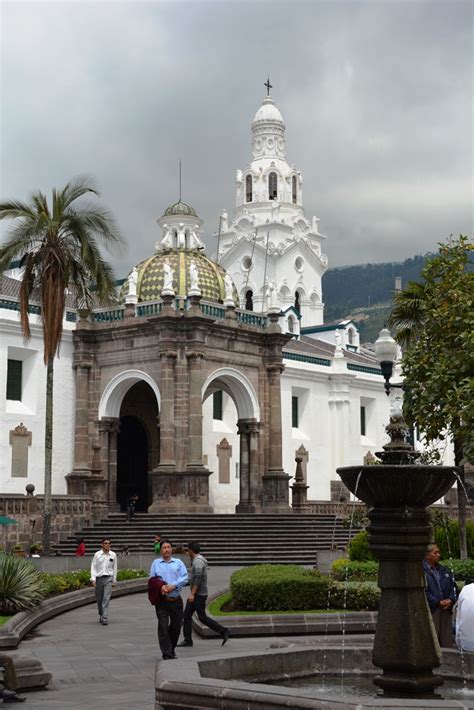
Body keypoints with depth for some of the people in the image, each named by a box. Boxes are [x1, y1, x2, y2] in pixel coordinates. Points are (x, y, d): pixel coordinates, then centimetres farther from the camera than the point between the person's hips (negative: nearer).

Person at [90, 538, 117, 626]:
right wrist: (93, 579, -8)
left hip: (108, 578, -1)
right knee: (99, 599, 11)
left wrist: (114, 579, 11)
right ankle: (101, 615, 34)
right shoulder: (97, 554, -1)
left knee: (106, 599, -12)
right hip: (99, 578, 1)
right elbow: (93, 567, 0)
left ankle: (105, 618, -14)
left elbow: (114, 568, 10)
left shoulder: (113, 555, 2)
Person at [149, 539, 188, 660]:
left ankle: (171, 650, 30)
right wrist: (161, 587, -16)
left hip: (176, 600, 2)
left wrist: (173, 586, -15)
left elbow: (185, 578, -2)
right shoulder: (156, 563, 6)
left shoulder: (178, 563, 8)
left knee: (176, 625, 10)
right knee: (163, 627, -6)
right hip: (162, 600, -2)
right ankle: (166, 654, 0)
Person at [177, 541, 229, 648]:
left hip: (199, 594, -10)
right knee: (187, 615, 7)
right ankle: (187, 640, 9)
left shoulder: (198, 561, -18)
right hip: (195, 594, 10)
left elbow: (198, 578, -26)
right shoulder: (198, 560, 14)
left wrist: (192, 594, -26)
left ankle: (223, 631, 3)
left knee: (202, 617, -5)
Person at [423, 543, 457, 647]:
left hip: (446, 610, 6)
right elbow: (423, 591, -12)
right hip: (430, 610, -6)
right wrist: (438, 602, -15)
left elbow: (453, 587, 15)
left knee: (447, 642, 8)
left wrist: (451, 600, -4)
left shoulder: (444, 571, 19)